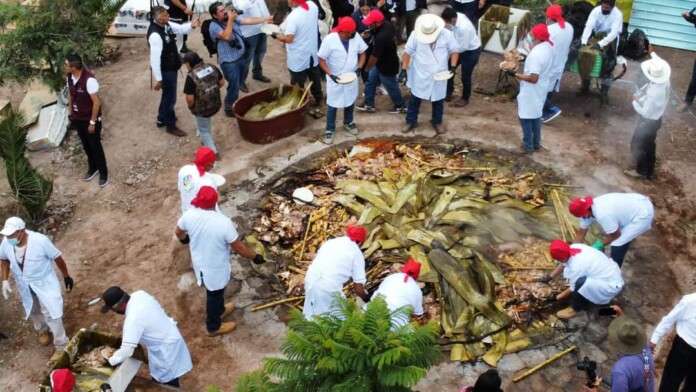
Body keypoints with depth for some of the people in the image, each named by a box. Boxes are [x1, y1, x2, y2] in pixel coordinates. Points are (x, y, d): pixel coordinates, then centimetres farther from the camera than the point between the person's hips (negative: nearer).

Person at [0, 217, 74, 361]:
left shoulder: (40, 240, -33)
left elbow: (57, 258, -17)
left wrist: (66, 277, -6)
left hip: (44, 282, -5)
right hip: (24, 285, 5)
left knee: (51, 313, -3)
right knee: (33, 311, 25)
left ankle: (62, 347, 11)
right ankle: (43, 330, 55)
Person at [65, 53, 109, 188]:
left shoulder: (89, 80, -30)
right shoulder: (69, 77, -7)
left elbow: (96, 102, -24)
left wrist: (92, 122, -19)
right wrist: (70, 112, 16)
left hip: (90, 119, -7)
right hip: (77, 118, 7)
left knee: (95, 146, 8)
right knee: (86, 145, 22)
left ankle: (103, 173, 26)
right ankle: (92, 167, 44)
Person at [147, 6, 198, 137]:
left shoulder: (165, 25, -6)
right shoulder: (155, 35, -32)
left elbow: (180, 28, 8)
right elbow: (155, 58, -29)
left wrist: (192, 25, -15)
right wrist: (158, 79, -25)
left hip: (171, 67, 9)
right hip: (165, 70, -9)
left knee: (168, 95, 26)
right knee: (170, 97, 8)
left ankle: (162, 119, 46)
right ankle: (170, 126, 27)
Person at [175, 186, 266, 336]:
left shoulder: (189, 214, -18)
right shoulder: (223, 222, -34)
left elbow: (178, 232, 3)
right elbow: (238, 247, -24)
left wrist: (184, 239, 26)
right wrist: (255, 257, -7)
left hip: (200, 263, 5)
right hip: (216, 268, -5)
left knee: (215, 292, 31)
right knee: (214, 295, 19)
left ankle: (220, 310, 57)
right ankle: (214, 327, 41)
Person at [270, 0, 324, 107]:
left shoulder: (293, 17, -29)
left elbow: (288, 39, -28)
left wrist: (276, 36, -11)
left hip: (299, 58, -7)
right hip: (312, 53, 7)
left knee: (297, 85, 9)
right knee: (314, 78, 25)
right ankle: (318, 98, 42)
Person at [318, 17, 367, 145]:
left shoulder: (356, 37, -13)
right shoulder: (329, 40, -24)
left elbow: (362, 53, 2)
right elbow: (321, 60, -16)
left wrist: (359, 67, -14)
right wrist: (330, 74, -26)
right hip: (335, 79, -4)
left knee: (350, 101, 22)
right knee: (332, 105, 7)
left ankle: (348, 122, 46)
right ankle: (329, 130, 24)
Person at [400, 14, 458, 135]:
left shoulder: (447, 35, -12)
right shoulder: (416, 34, -14)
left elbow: (454, 51, -1)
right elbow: (408, 52, -7)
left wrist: (453, 67, -14)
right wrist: (404, 70, -11)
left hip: (439, 75, 1)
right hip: (420, 75, -1)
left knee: (438, 100, 15)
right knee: (415, 99, 10)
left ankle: (437, 122, 34)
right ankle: (411, 122, 26)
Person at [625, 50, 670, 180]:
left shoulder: (654, 93, -39)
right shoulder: (665, 80, -14)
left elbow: (645, 112, -28)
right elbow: (660, 64, 9)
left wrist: (636, 101, -12)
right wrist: (652, 53, 22)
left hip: (648, 121, -8)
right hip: (656, 119, 8)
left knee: (637, 145, 13)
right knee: (649, 145, 24)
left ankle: (641, 171, 30)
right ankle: (649, 171, 40)